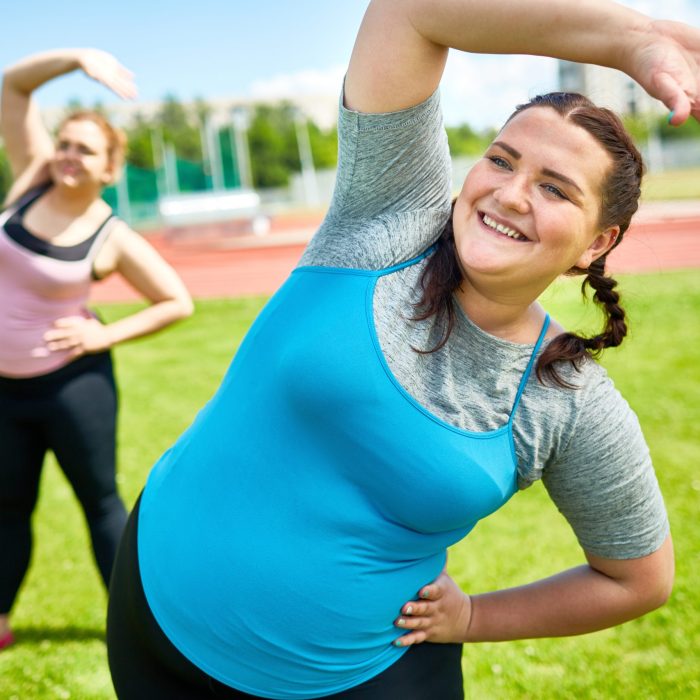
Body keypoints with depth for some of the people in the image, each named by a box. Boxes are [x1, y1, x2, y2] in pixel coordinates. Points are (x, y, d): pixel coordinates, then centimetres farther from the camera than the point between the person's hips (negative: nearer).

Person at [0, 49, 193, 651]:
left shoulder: (112, 238, -12)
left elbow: (178, 302, -7)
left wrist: (106, 335, -14)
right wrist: (78, 57, -15)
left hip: (72, 382, -4)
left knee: (100, 500, 6)